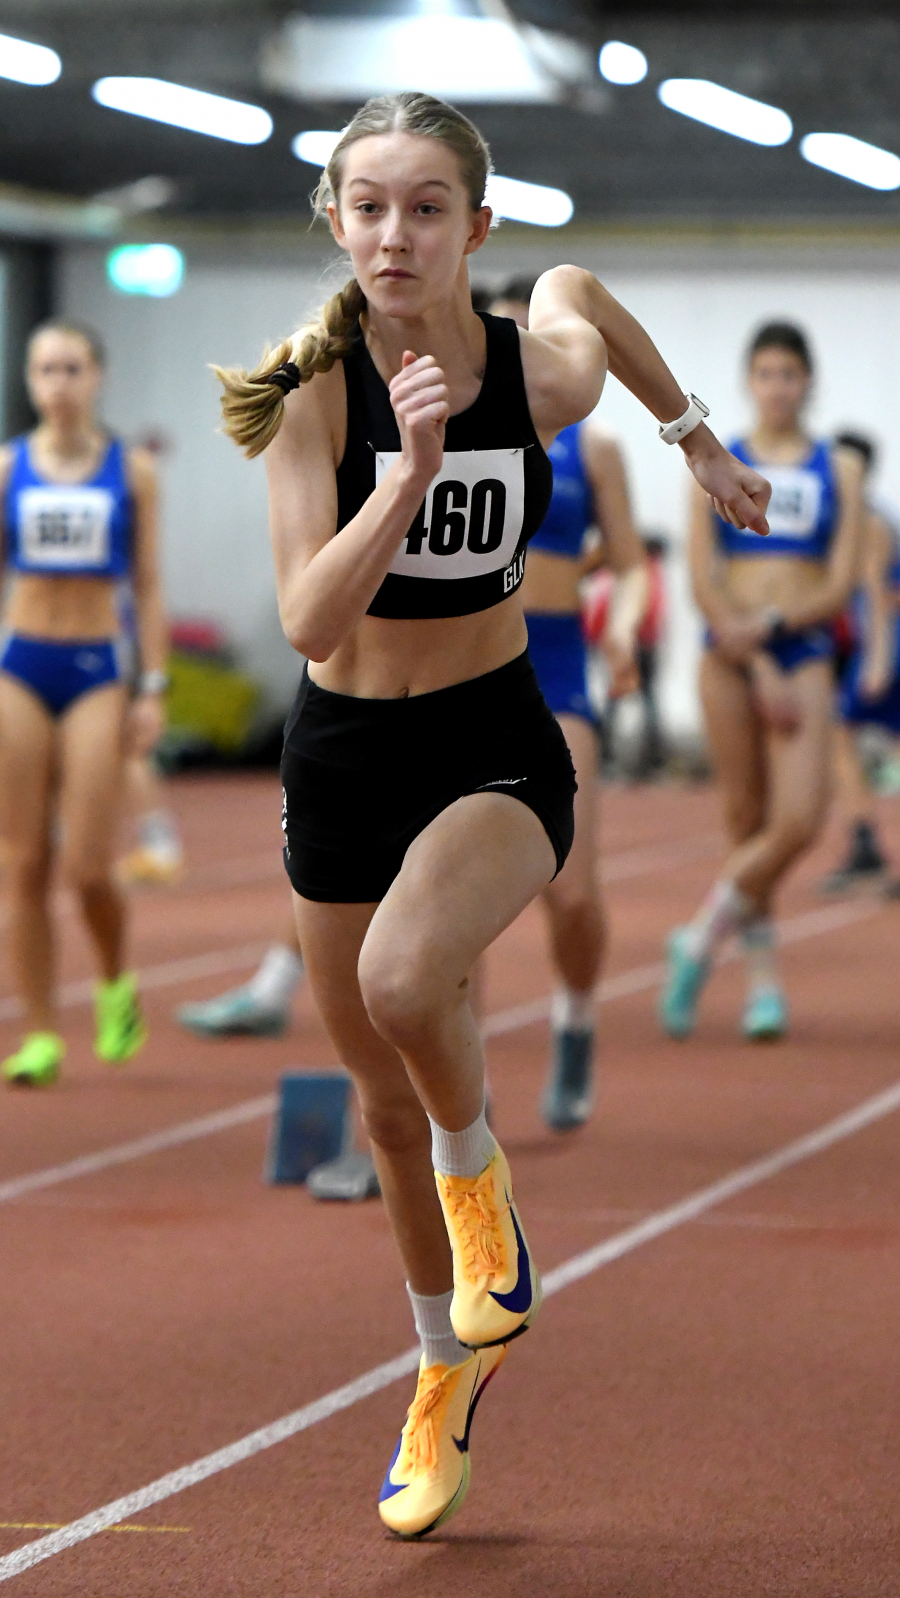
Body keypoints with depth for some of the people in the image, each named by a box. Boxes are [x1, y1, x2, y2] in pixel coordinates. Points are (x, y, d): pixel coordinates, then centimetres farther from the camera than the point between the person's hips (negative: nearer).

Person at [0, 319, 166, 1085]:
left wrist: (153, 689, -1)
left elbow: (149, 588, 4)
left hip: (96, 672, -1)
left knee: (86, 865, -9)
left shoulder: (132, 470, 3)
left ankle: (117, 985, 21)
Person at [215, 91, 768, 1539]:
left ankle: (479, 1182, -1)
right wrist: (408, 467, -36)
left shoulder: (547, 373, -14)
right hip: (343, 755, 2)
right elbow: (309, 620, -26)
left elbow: (576, 288, 12)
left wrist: (697, 438, 19)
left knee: (404, 977, -35)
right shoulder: (319, 388, -17)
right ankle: (449, 1372, 40)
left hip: (498, 743, -2)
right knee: (386, 1102, 16)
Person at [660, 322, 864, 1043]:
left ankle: (702, 938, 3)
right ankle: (764, 975, 14)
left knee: (800, 820, -15)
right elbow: (704, 579, -2)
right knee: (747, 819, 2)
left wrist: (771, 622, -15)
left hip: (805, 653, 0)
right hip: (730, 656, 0)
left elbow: (841, 584, 1)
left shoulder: (840, 470, 8)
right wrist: (758, 668, -11)